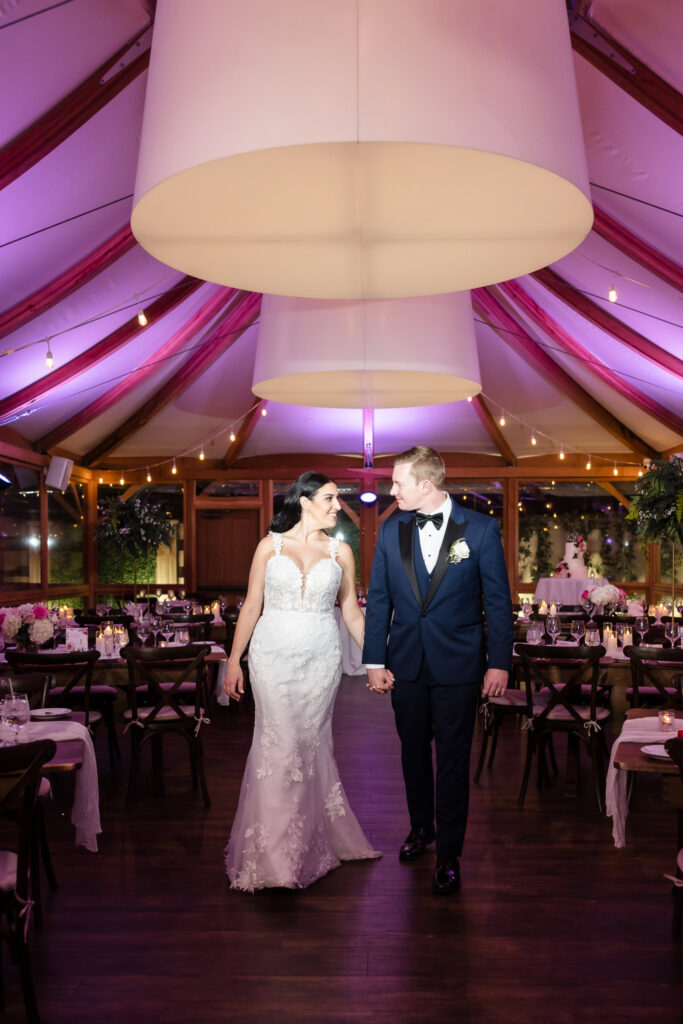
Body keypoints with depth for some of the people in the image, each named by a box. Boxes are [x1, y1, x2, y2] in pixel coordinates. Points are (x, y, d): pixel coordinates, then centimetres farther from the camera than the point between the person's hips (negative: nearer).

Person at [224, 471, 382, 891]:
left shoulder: (340, 552, 5)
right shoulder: (270, 546, 1)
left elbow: (352, 611, 10)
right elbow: (251, 607, 3)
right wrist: (234, 661, 0)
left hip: (321, 659, 2)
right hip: (273, 655, -1)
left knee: (311, 745, 7)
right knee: (279, 744, -4)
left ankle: (310, 842, 26)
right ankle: (272, 853, 9)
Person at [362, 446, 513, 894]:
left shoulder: (480, 529, -8)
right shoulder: (392, 530, 1)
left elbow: (498, 600, -4)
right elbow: (378, 599, 5)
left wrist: (499, 662, -6)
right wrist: (374, 661, 2)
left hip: (458, 667, -3)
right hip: (406, 664, 3)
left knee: (453, 760, 4)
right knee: (413, 751, 17)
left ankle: (449, 853, 18)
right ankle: (421, 827, 38)